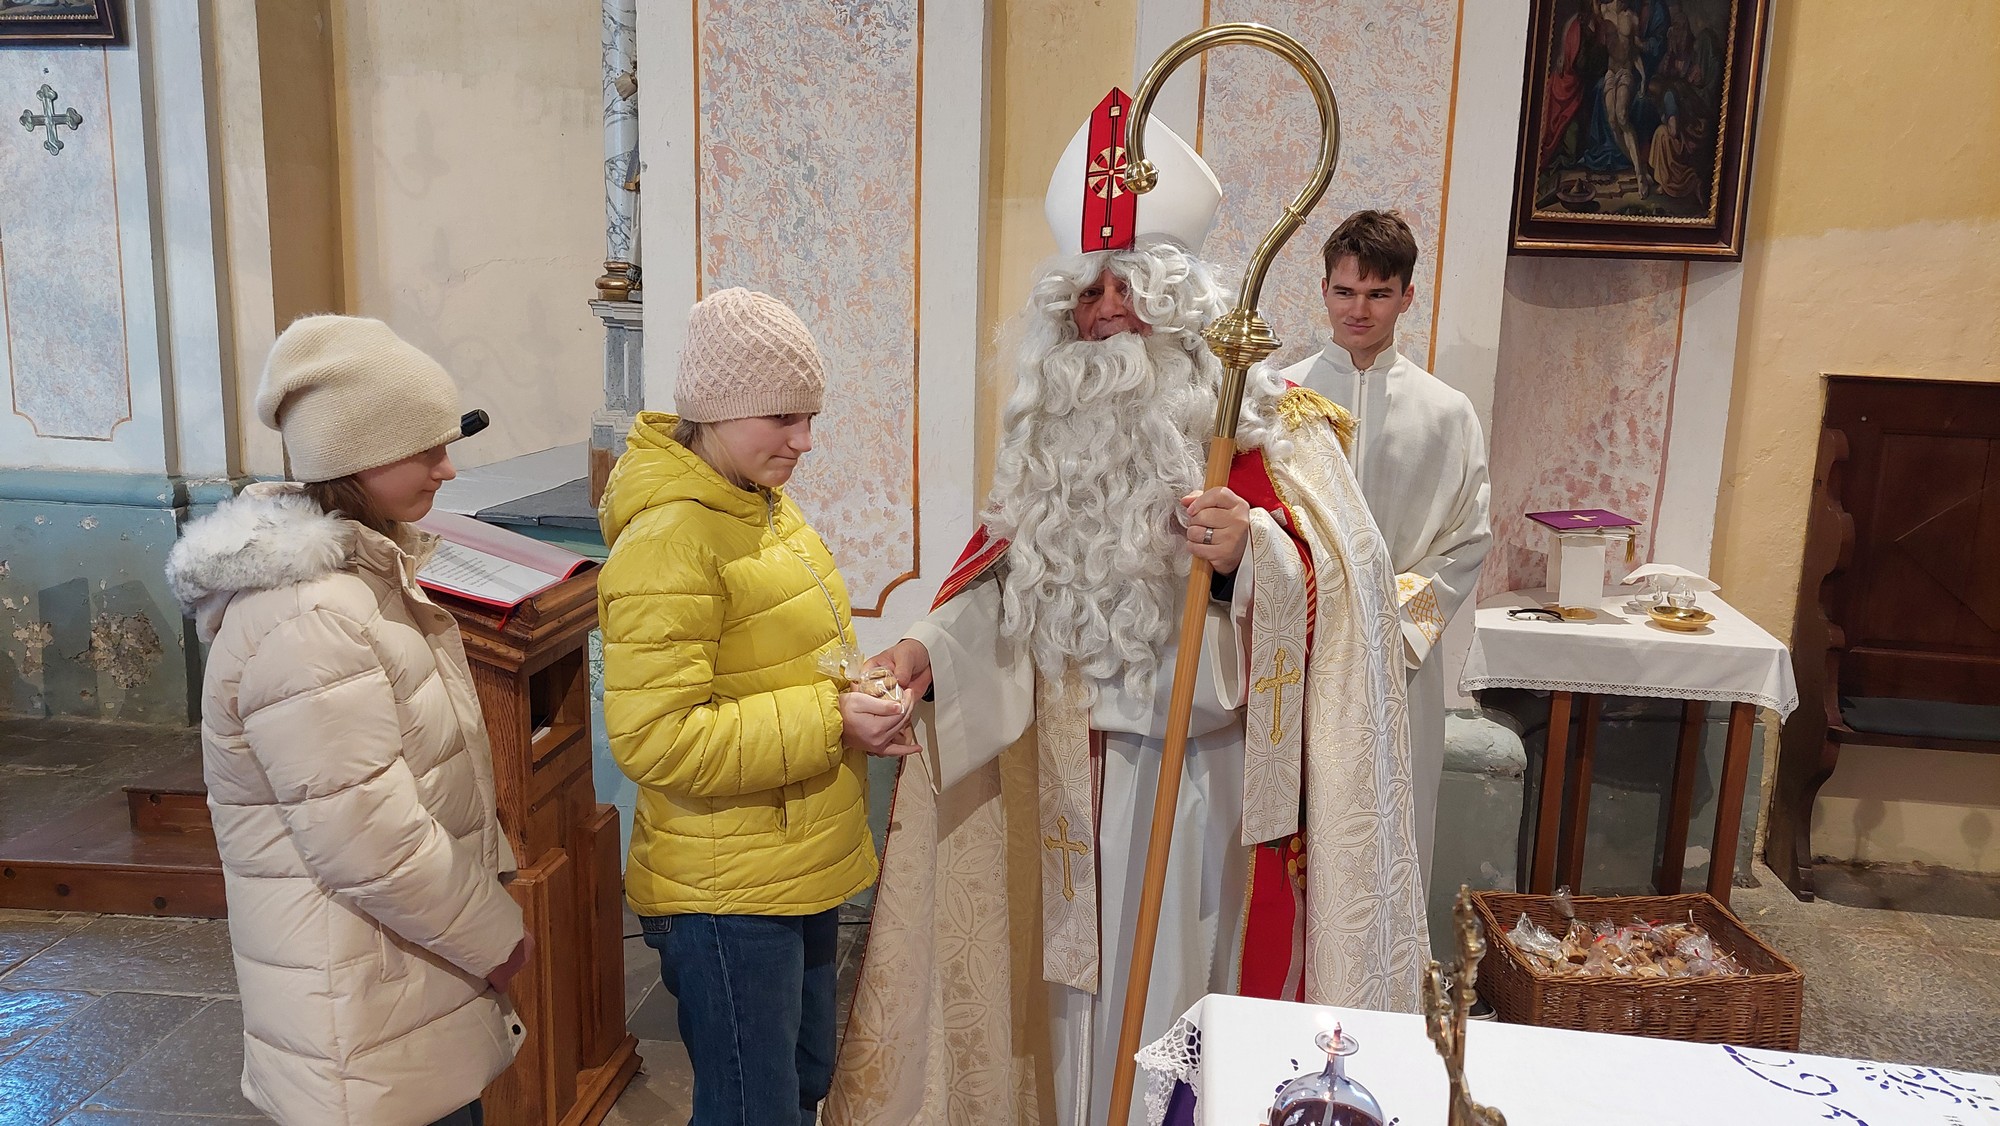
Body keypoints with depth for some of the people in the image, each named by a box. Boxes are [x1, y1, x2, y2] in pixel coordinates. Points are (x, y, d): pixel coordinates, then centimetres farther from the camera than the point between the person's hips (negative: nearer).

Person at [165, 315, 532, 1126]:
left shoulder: (363, 567, 6)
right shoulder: (311, 619, -26)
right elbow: (366, 841, -26)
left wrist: (484, 883, 14)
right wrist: (491, 936, -13)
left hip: (412, 963, 9)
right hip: (371, 1017, -9)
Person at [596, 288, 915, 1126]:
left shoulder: (761, 502, 7)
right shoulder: (668, 541, -22)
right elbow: (655, 738, -26)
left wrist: (860, 696, 2)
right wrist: (827, 722, -25)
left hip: (800, 869, 9)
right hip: (727, 895, -9)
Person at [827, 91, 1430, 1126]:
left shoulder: (1264, 425, -7)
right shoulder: (1054, 430, 6)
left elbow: (1344, 577, -13)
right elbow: (1006, 578, 10)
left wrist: (1252, 553, -31)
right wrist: (930, 648, -6)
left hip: (1204, 762, -4)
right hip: (1080, 765, 4)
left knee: (1194, 969, 8)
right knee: (1089, 967, 16)